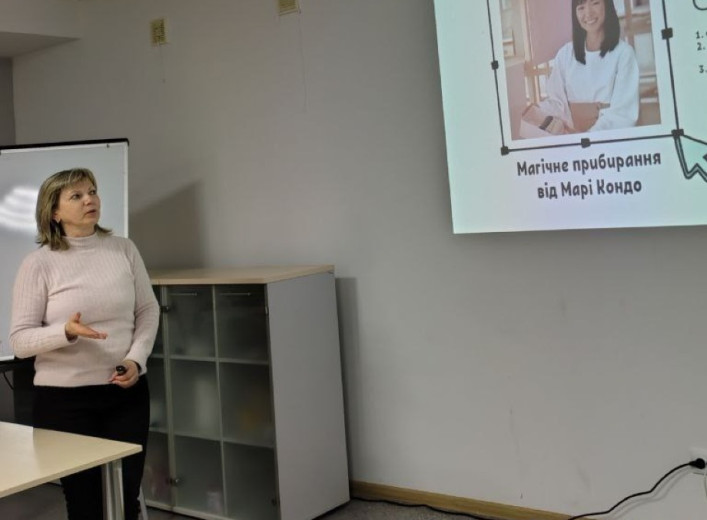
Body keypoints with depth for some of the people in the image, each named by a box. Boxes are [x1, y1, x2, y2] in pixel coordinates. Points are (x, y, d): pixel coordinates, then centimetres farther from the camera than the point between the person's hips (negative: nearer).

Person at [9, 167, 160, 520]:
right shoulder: (38, 263, -7)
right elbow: (20, 340, -7)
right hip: (64, 399, -2)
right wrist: (66, 332, -25)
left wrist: (136, 359, -7)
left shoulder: (124, 249, 2)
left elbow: (148, 311, 9)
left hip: (126, 393, 3)